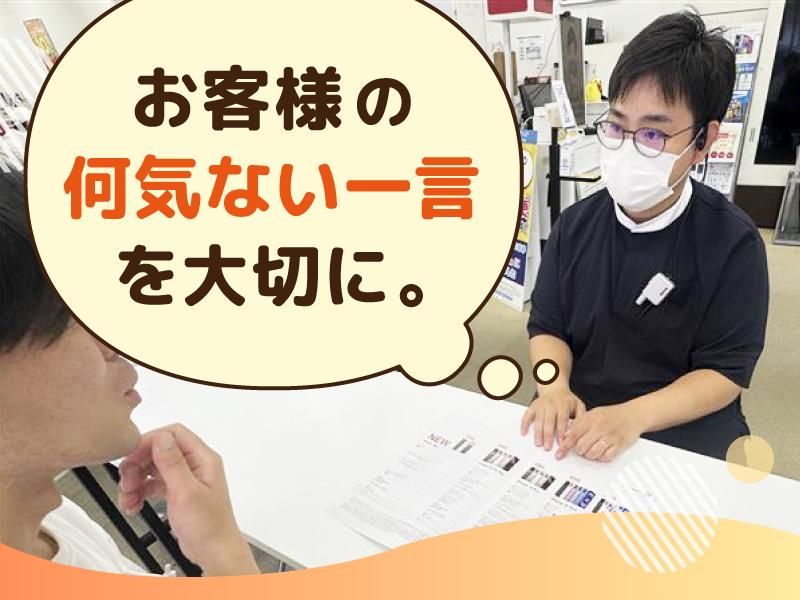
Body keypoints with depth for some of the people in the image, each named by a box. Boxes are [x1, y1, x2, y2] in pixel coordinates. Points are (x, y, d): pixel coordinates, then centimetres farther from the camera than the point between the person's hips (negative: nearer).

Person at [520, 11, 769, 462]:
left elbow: (725, 372, -9)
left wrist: (632, 417, -24)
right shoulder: (576, 224, 1)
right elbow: (547, 326, 4)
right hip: (578, 424, 3)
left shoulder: (733, 243, -8)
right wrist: (555, 387, -16)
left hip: (684, 436, -2)